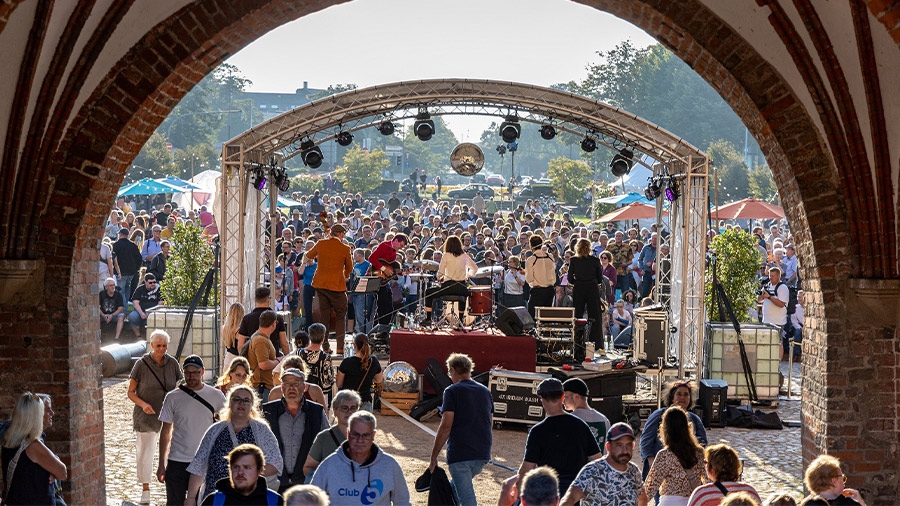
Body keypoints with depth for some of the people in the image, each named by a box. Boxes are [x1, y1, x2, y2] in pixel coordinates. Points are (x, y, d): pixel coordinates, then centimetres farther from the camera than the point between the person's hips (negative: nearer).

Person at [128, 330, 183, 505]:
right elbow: (131, 392, -5)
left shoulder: (172, 363, -2)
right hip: (146, 416, -2)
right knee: (145, 452, 5)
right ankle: (145, 488, 20)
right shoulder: (142, 364, -10)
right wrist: (143, 404, -22)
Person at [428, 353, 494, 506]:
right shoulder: (485, 391, 14)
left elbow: (446, 426, -12)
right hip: (482, 454, 7)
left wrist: (433, 457, -7)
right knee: (454, 489, 25)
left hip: (460, 454, -7)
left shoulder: (452, 391, -6)